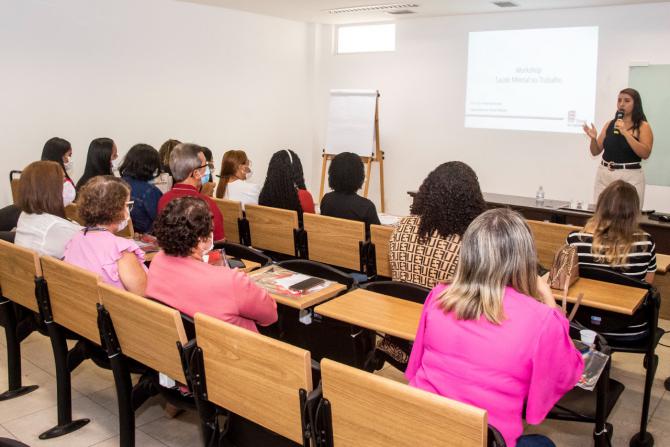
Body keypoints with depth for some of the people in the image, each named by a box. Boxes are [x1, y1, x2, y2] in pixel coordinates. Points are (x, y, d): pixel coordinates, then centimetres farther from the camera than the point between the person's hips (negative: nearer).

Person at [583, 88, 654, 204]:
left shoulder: (643, 126, -1)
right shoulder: (609, 124, 9)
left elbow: (645, 154, -14)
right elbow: (595, 152, 12)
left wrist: (625, 133, -18)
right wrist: (593, 138, -9)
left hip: (630, 177, -4)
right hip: (604, 174, 4)